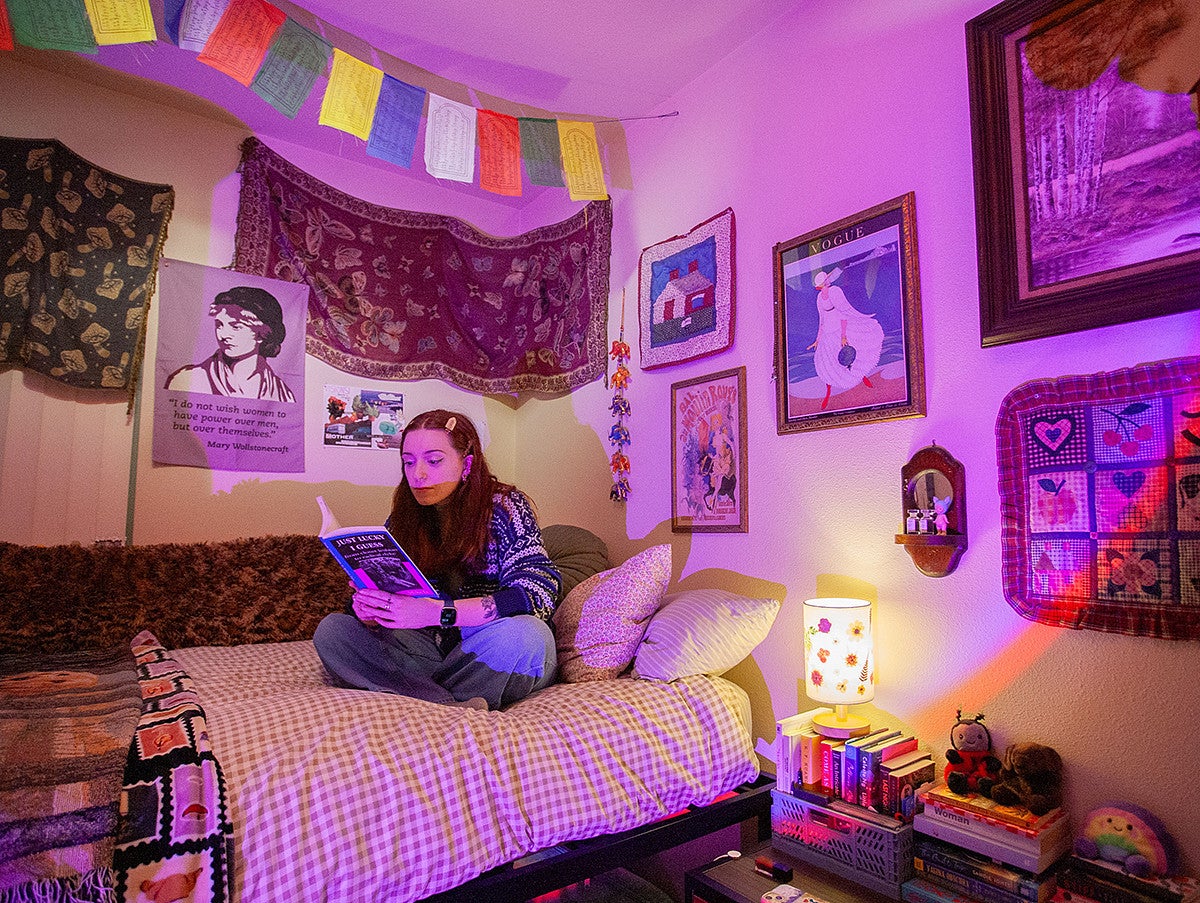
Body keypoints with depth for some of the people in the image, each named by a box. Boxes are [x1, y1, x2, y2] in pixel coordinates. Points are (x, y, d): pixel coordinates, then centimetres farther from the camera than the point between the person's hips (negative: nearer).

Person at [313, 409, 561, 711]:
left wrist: (436, 612, -30)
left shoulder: (503, 506, -8)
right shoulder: (402, 519, 6)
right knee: (331, 629, -13)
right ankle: (454, 709, -26)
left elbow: (539, 593, -22)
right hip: (430, 649, 5)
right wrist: (368, 609, -18)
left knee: (520, 634, -36)